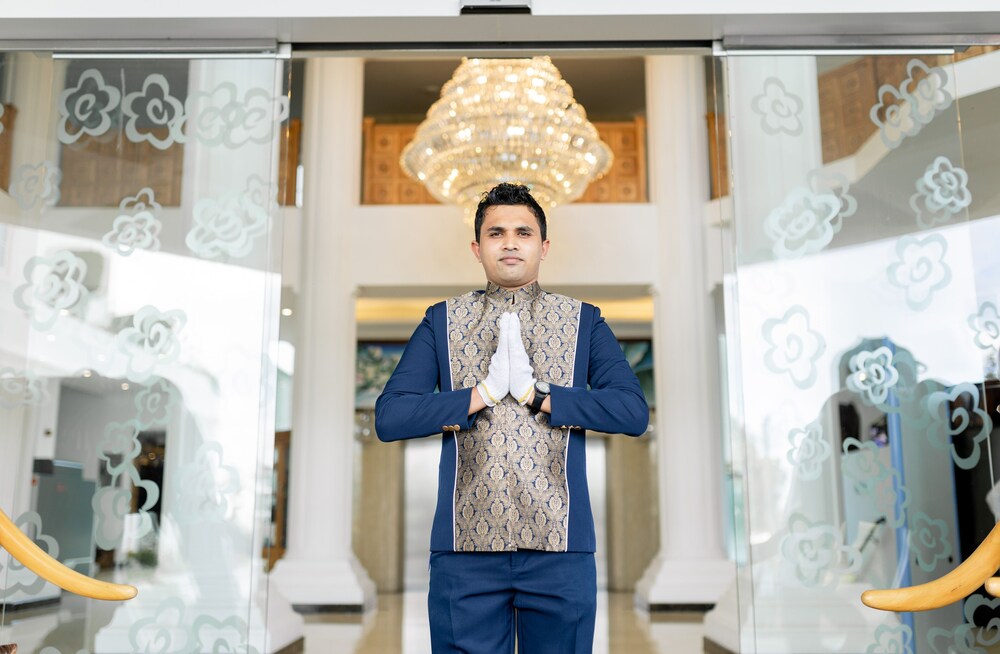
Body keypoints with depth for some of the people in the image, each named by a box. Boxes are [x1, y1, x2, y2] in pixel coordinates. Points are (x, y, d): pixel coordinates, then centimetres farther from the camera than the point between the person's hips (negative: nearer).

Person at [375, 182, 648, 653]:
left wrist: (536, 393, -13)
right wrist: (483, 392, -11)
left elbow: (634, 412, -5)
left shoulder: (584, 322, 9)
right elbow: (389, 417, -2)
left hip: (559, 544, 0)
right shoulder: (442, 322, 9)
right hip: (465, 543, 0)